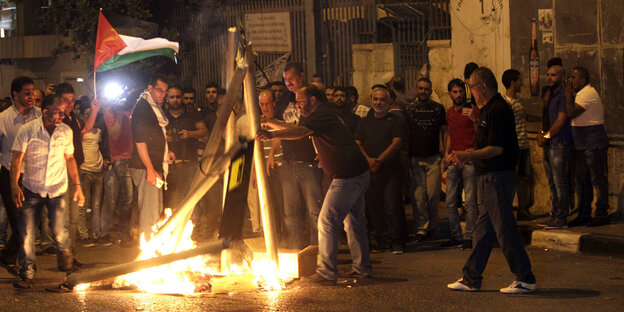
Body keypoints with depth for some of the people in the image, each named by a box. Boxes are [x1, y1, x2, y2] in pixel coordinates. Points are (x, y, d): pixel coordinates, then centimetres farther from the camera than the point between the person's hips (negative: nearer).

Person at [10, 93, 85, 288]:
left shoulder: (66, 131, 1)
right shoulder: (27, 130, -9)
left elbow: (70, 159, 11)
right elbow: (17, 160, -8)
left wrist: (77, 185, 9)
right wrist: (14, 186, -20)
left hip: (57, 189, 1)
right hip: (31, 189, -1)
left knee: (58, 231, -10)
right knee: (26, 233, -4)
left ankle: (65, 253, 25)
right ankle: (27, 274, 9)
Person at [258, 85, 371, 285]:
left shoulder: (321, 115, -12)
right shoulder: (322, 116, 21)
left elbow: (300, 132, -30)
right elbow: (298, 128, 32)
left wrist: (272, 135, -43)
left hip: (347, 177, -11)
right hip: (359, 175, 11)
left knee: (327, 222, -9)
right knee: (353, 221, 18)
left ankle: (327, 273, -8)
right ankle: (363, 267, 24)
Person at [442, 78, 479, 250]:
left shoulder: (473, 109, -2)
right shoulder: (449, 112, 15)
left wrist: (474, 119, -23)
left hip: (469, 159, -6)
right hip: (454, 159, 6)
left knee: (470, 201, -7)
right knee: (450, 202, 5)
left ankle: (469, 237, -3)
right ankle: (456, 236, 14)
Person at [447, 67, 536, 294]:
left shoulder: (497, 111, -17)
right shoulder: (490, 109, 16)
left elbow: (497, 149, -22)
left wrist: (467, 155, -21)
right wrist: (468, 156, 21)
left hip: (497, 177, -11)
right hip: (490, 177, 11)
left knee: (505, 229, -6)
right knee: (483, 229, 13)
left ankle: (525, 279, 0)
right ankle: (471, 279, 19)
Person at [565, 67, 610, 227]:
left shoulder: (588, 93, -16)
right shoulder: (582, 93, 17)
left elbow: (571, 113, -22)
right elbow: (572, 114, 16)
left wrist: (568, 95, -12)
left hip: (594, 144, -11)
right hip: (583, 146, 11)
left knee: (598, 179, -4)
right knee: (581, 179, 13)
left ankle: (602, 215, 1)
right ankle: (584, 214, 19)